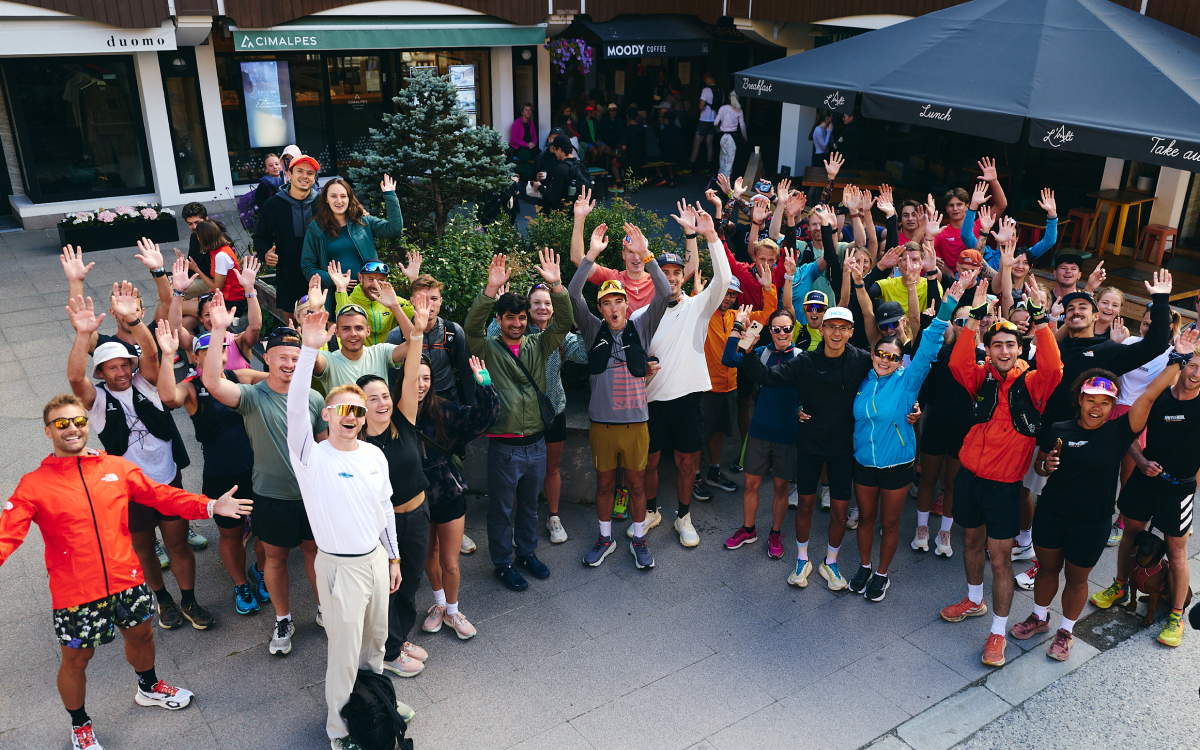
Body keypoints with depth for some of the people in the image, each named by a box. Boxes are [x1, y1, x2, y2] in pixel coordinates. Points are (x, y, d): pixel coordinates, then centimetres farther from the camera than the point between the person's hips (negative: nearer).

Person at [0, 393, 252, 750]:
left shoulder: (117, 468, 1)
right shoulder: (34, 485, -8)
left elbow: (161, 495, 3)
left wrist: (210, 506, -7)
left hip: (127, 580, 4)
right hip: (76, 592, -3)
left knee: (141, 634, 23)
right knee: (76, 658, 11)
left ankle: (149, 688, 53)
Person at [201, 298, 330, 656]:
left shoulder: (314, 398, -3)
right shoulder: (252, 397, -13)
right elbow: (213, 382, -32)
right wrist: (218, 331, -38)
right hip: (271, 496, -2)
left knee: (315, 549, 18)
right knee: (276, 557, 13)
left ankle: (324, 609, 38)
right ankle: (283, 621, 32)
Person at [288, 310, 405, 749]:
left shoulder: (374, 456, 2)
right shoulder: (312, 456, -15)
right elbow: (296, 408, -31)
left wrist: (393, 557, 15)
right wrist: (309, 350, -42)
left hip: (376, 557, 5)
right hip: (339, 565, -5)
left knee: (376, 638, 21)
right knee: (345, 651, 6)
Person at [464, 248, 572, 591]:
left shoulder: (538, 345, 4)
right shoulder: (488, 348, -5)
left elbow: (563, 323, -9)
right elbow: (472, 326, -24)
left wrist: (556, 286, -24)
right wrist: (491, 290, -37)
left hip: (536, 443, 4)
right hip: (504, 445, -4)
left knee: (529, 504, 20)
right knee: (502, 509, 9)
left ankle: (527, 552, 38)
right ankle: (503, 563, 25)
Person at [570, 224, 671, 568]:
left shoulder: (640, 327, 1)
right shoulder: (594, 330, 0)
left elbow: (664, 294, -11)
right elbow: (573, 296, -13)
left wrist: (645, 254, -20)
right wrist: (591, 255, -20)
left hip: (636, 421, 0)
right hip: (602, 421, 0)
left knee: (637, 484, 10)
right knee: (604, 484, 13)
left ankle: (638, 539, 28)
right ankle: (605, 538, 31)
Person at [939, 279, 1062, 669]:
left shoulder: (1031, 384, -8)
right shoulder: (982, 378, 0)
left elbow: (1053, 368, -30)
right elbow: (957, 363, -19)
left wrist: (1040, 318, -32)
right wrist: (975, 316, -23)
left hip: (1004, 485, -4)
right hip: (970, 475, 4)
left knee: (1000, 558, 1)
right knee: (973, 540, 22)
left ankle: (998, 632, 14)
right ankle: (974, 600, 45)